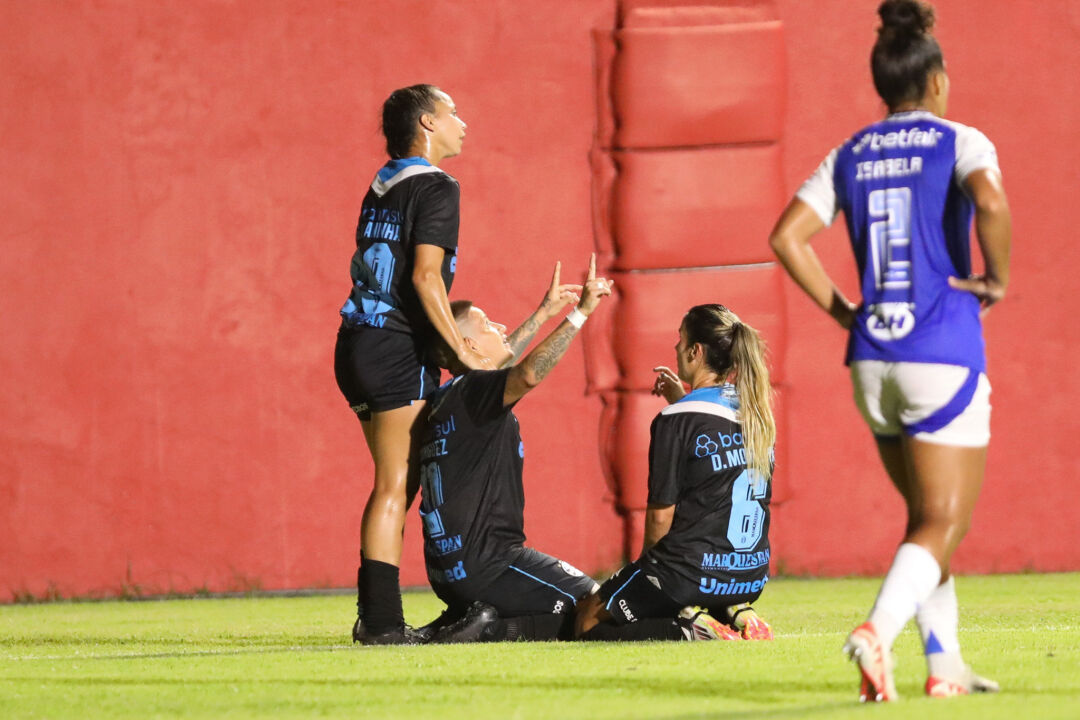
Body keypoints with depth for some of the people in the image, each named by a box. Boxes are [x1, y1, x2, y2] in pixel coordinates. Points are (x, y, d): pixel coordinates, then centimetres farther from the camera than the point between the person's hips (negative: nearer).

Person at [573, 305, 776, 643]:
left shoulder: (676, 420, -14)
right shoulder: (758, 412, 5)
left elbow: (661, 515, -11)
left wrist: (650, 562, 6)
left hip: (691, 574, -7)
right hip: (750, 577, 7)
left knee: (587, 620, 9)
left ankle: (687, 629, -13)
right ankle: (735, 616, 7)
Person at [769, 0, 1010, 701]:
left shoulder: (849, 157, 10)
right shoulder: (958, 142, -4)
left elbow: (787, 237, 2)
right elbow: (991, 201, -25)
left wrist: (843, 311, 8)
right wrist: (998, 279, -9)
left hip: (873, 359, 5)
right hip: (944, 355, -5)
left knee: (929, 516, 19)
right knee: (944, 525, -4)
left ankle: (944, 663, 16)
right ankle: (878, 630, -28)